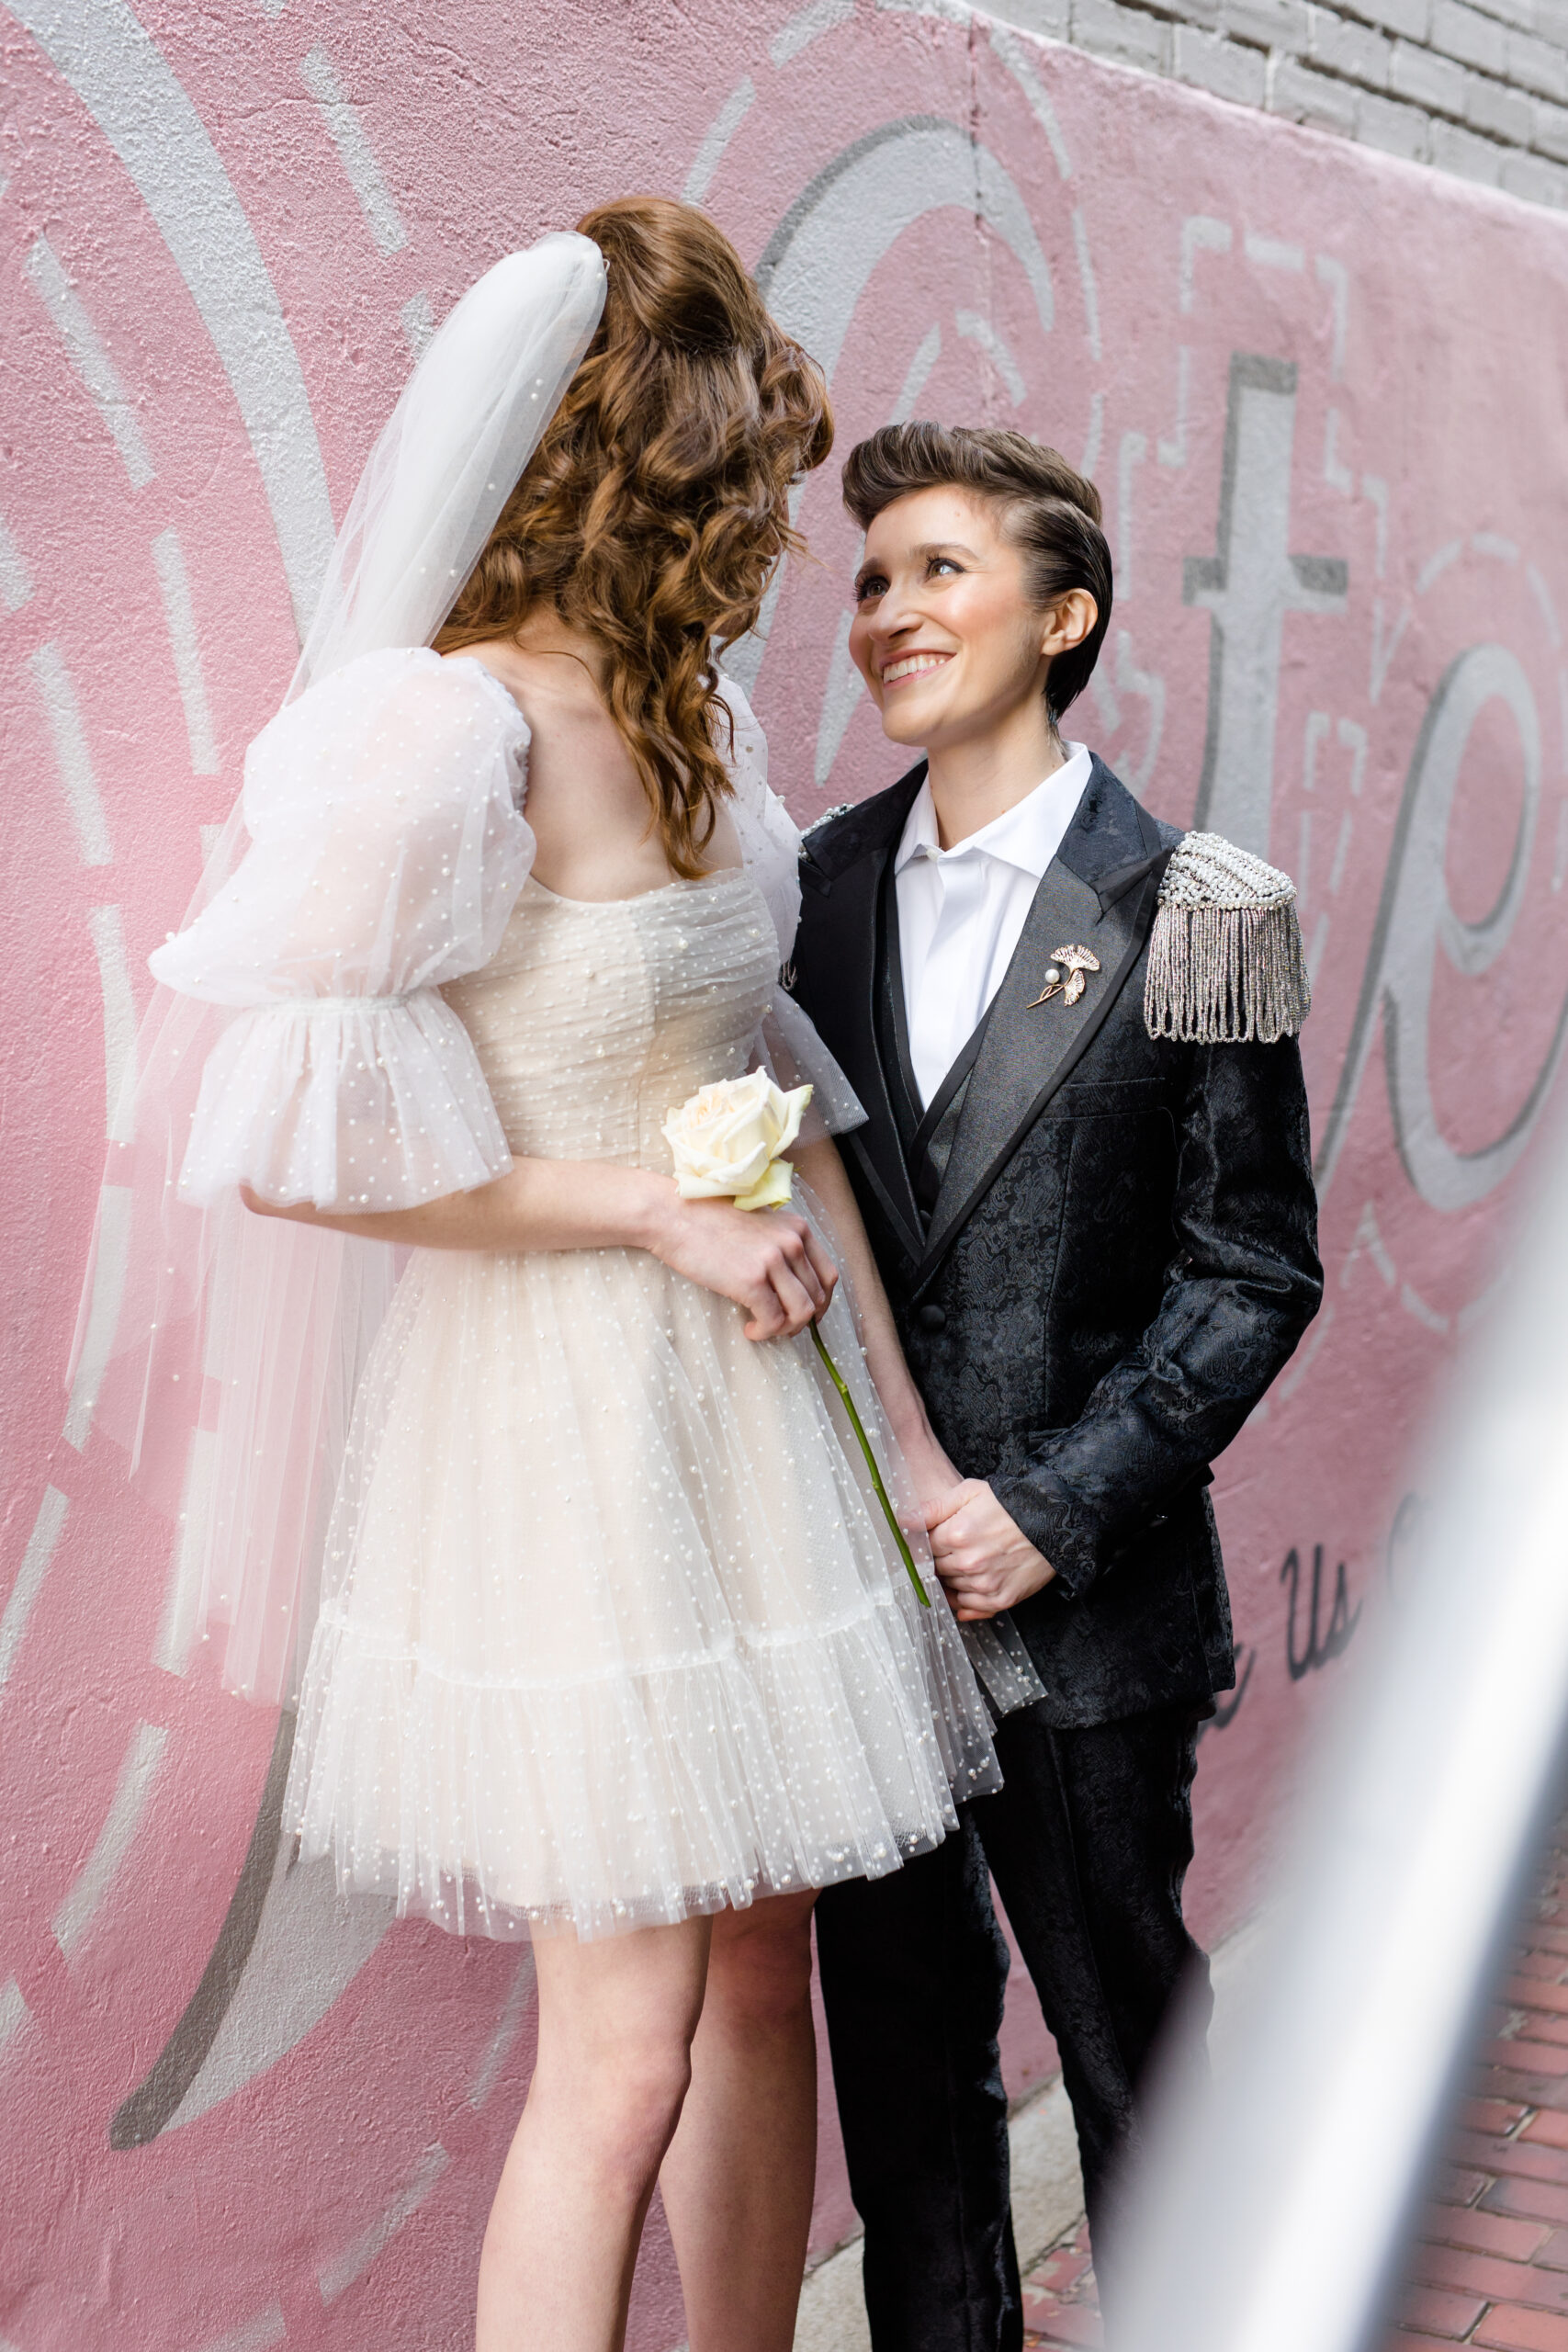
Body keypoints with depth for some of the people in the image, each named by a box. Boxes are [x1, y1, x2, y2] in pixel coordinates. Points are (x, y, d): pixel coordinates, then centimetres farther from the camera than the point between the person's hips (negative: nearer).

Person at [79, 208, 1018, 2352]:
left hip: (753, 1395, 8)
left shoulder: (695, 720, 6)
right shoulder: (452, 734, -18)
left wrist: (908, 1431, 8)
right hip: (569, 1416, -7)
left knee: (763, 1977, 16)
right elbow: (285, 1142, -19)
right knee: (624, 2055, 1)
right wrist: (660, 1209, -15)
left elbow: (778, 1086, 10)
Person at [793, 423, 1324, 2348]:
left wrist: (1059, 1508, -14)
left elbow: (1253, 1271, -6)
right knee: (898, 2034, 16)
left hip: (1083, 1607, -4)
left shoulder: (1186, 916, -7)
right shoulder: (817, 887, 5)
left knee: (1127, 2034, 11)